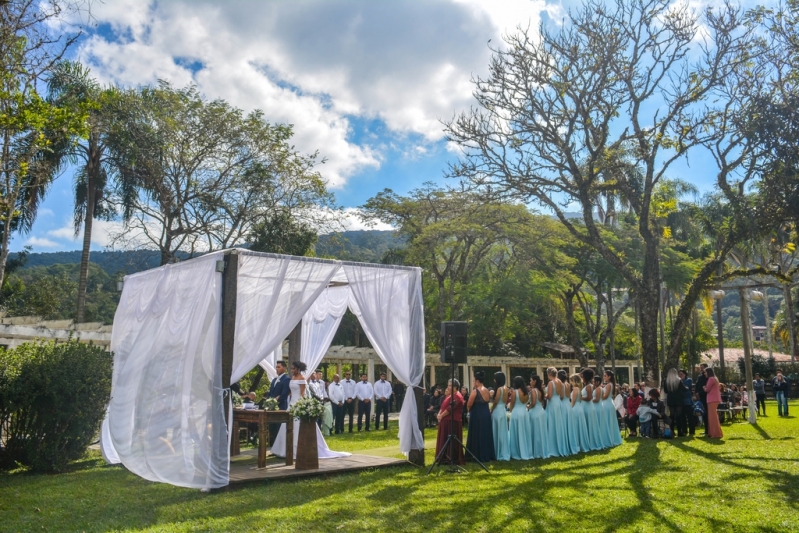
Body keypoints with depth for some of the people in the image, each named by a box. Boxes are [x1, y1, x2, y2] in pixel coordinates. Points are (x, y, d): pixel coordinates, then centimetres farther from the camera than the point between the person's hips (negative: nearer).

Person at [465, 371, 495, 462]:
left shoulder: (475, 390, -15)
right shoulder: (487, 390, 7)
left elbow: (469, 404, -14)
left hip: (477, 415, -7)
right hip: (486, 414, 7)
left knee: (477, 436, 1)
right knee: (486, 435, 14)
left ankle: (478, 456, 5)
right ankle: (487, 455, 20)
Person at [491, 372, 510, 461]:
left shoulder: (499, 389, -16)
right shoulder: (505, 388, 7)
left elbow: (495, 402, -14)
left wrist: (491, 411, -3)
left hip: (497, 411, -8)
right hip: (503, 410, 8)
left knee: (498, 433, 0)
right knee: (503, 433, 12)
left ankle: (500, 454, 6)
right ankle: (504, 453, 18)